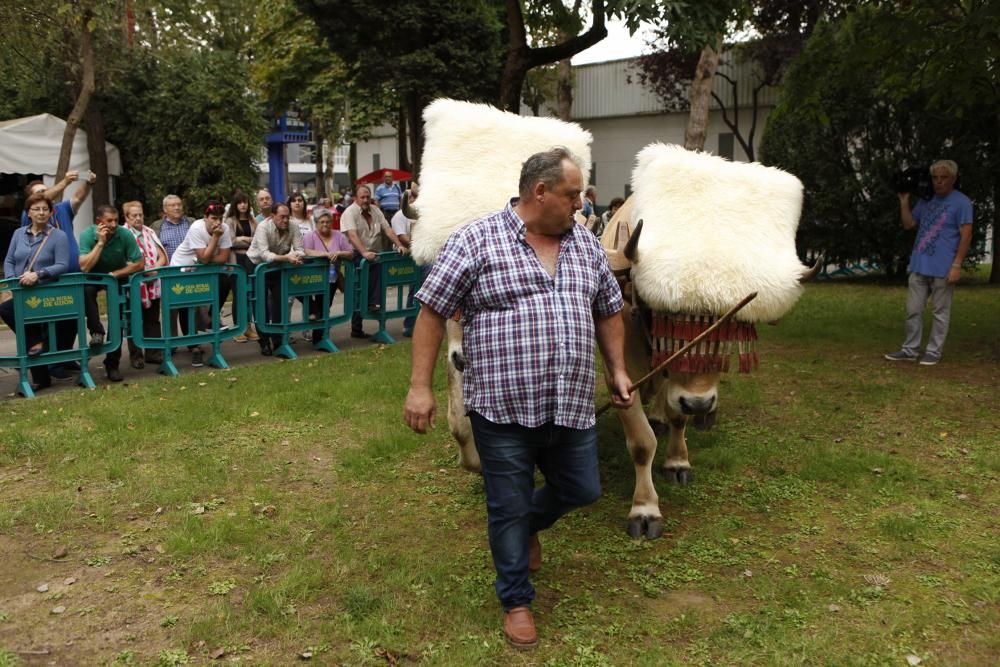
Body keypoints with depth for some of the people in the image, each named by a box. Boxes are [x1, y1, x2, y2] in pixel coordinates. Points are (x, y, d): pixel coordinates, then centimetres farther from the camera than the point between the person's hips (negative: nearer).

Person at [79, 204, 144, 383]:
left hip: (118, 277, 1)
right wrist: (100, 242, -33)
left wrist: (114, 274, -18)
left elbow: (139, 263, -14)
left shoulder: (125, 234, -19)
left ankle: (112, 364, 5)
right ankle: (97, 332, -23)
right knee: (86, 290, -36)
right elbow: (84, 267, -31)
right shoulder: (87, 235, -21)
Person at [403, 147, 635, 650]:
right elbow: (432, 313, -7)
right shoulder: (475, 241, -9)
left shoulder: (586, 245, 9)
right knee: (508, 507, 8)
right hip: (502, 409, -5)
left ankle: (529, 526, 49)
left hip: (573, 408, 5)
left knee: (581, 490, 17)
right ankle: (516, 601, 30)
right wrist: (420, 386, -10)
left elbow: (608, 312, 20)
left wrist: (617, 370, 16)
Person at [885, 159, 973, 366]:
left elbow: (966, 235, -10)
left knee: (940, 312, 4)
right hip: (919, 266, 6)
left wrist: (956, 265, -15)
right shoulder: (926, 200, 12)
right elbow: (908, 224, 14)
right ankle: (910, 349, 15)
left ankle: (933, 352, 10)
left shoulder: (961, 202, -6)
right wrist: (904, 201, 2)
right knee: (913, 310, 7)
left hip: (943, 269, -6)